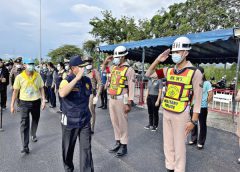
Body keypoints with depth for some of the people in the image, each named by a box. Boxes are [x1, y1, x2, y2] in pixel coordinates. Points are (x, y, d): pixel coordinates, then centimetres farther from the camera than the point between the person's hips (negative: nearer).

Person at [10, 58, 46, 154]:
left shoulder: (38, 76, -4)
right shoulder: (19, 77, -9)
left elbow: (41, 89, 1)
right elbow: (15, 91, -3)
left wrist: (43, 100, -6)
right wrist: (12, 105, -2)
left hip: (36, 102, 2)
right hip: (24, 102, -2)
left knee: (35, 120, 20)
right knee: (24, 124, -5)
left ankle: (33, 134, 47)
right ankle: (25, 146, -1)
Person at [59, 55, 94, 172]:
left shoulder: (87, 80, 1)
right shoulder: (67, 80, -14)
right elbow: (62, 94, -37)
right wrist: (77, 78, -35)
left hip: (85, 121, 3)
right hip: (70, 121, -3)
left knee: (86, 149, 4)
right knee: (68, 148, 18)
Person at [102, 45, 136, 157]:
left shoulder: (129, 70, -10)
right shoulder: (113, 68, 11)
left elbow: (131, 88, -14)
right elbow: (103, 70, 32)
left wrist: (129, 104, -17)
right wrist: (106, 61, 12)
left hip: (121, 100, -7)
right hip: (111, 98, 7)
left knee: (122, 123, 2)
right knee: (114, 122, 14)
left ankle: (124, 146, 15)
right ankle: (118, 142, 29)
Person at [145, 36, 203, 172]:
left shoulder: (194, 72, -10)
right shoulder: (169, 71, 5)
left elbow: (198, 98, -9)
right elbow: (148, 74, 11)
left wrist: (193, 120, -11)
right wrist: (158, 60, -2)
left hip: (181, 115, -5)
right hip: (166, 113, 6)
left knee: (179, 146, 7)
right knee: (168, 144, 17)